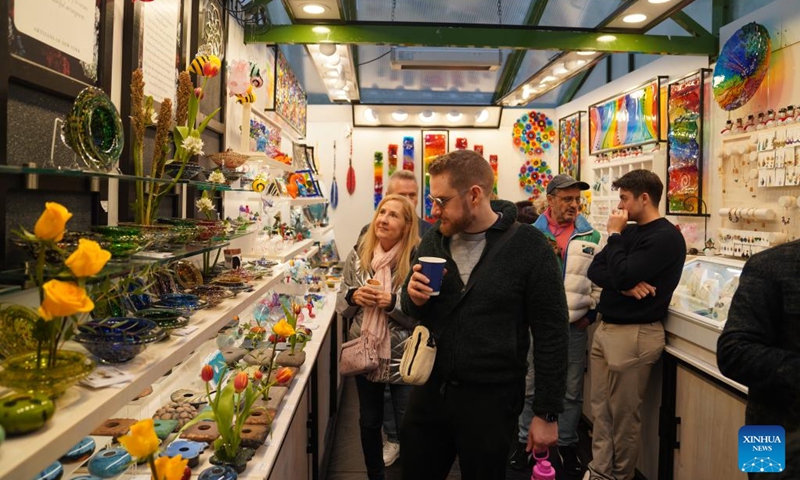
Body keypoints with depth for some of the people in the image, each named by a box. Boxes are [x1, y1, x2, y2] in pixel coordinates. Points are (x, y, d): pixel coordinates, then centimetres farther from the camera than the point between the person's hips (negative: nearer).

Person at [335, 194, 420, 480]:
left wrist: (393, 303, -26)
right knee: (369, 423, 21)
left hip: (403, 361, -4)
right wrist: (352, 296, -14)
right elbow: (341, 306, 7)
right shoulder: (358, 256, -2)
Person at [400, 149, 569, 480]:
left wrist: (547, 413, -7)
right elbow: (411, 308, 12)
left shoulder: (529, 248, -14)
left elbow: (551, 335, -10)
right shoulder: (434, 239, 1)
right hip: (429, 389, 5)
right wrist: (413, 297, -12)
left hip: (491, 398, -4)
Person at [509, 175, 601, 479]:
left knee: (572, 391, 11)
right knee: (531, 387, 10)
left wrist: (592, 311, 1)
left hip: (575, 325, 2)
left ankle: (567, 445, 27)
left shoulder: (591, 236, 4)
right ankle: (524, 441, 25)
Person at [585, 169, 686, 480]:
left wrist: (614, 235, -11)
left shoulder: (666, 237, -13)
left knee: (623, 415, 6)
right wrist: (625, 286, -15)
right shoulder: (629, 231, 13)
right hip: (606, 329, 8)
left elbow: (622, 276, -22)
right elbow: (595, 270, 5)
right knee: (601, 408, 12)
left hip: (634, 334, -8)